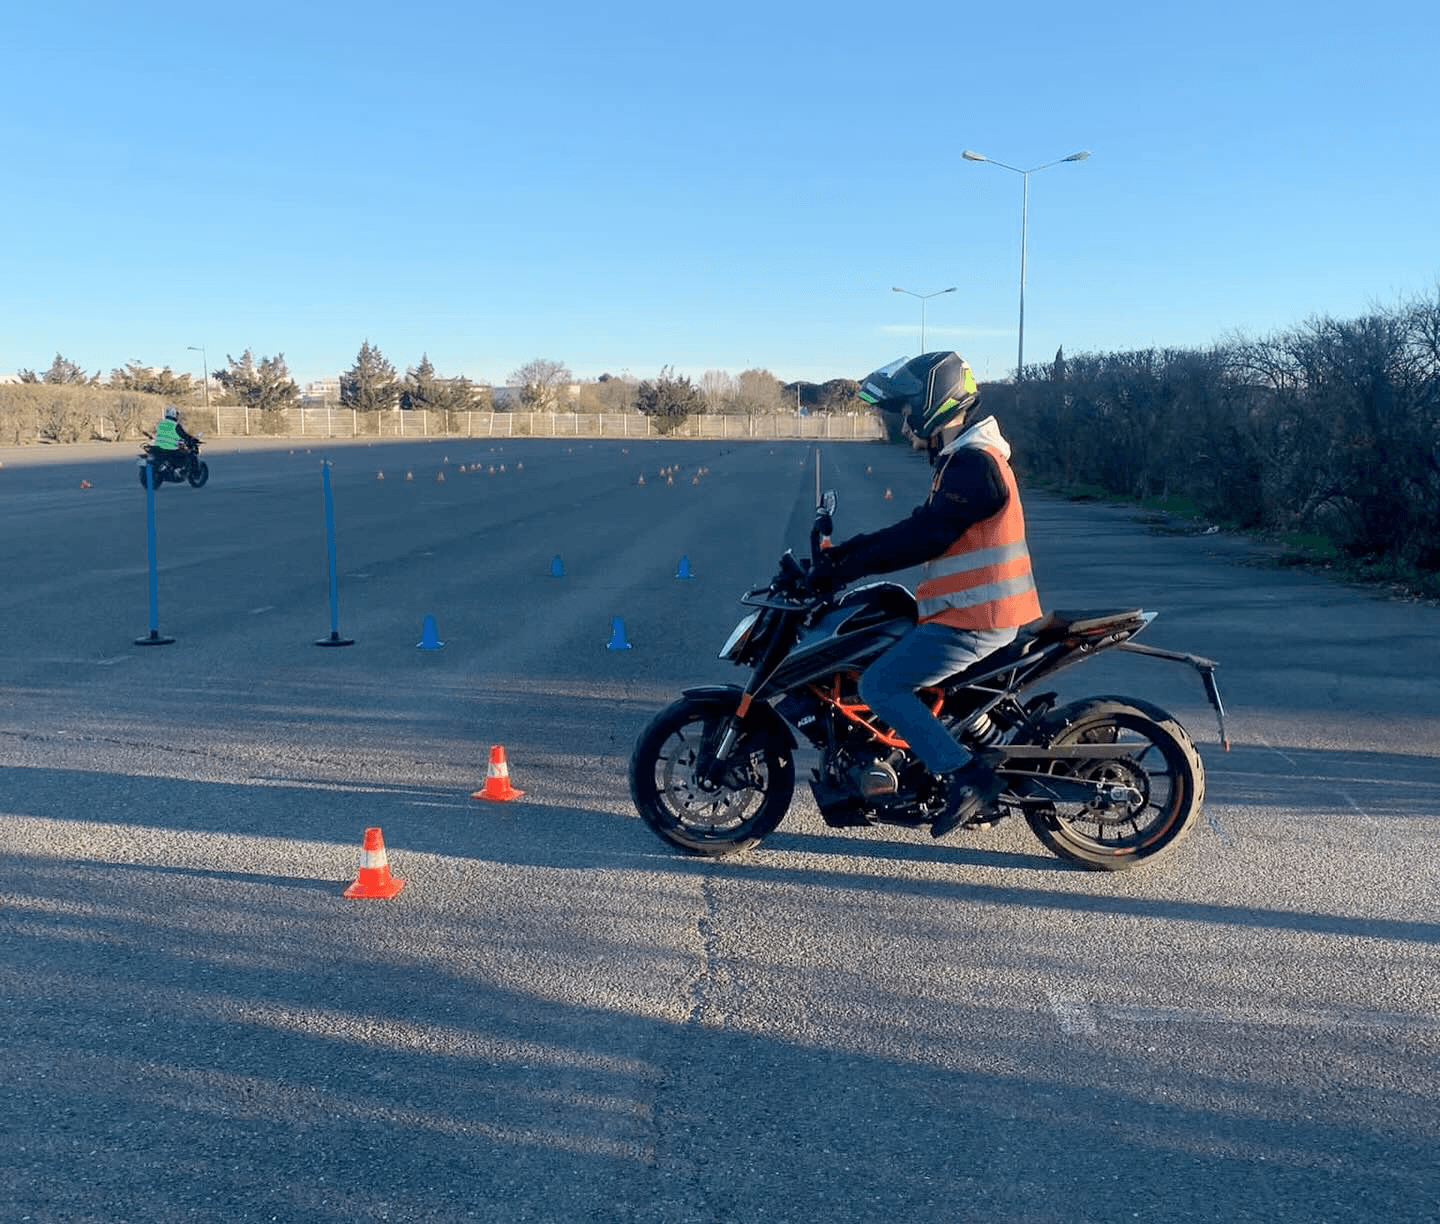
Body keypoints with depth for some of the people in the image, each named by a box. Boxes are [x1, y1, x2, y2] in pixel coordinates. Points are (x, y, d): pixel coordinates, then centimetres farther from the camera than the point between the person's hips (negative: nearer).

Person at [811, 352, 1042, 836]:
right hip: (976, 609, 11)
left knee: (879, 685, -13)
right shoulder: (961, 457, 16)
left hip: (975, 618, -11)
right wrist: (849, 549, 12)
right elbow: (922, 524, 20)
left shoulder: (973, 462, -17)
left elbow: (926, 536, -22)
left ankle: (965, 776, -13)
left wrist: (847, 568, -18)